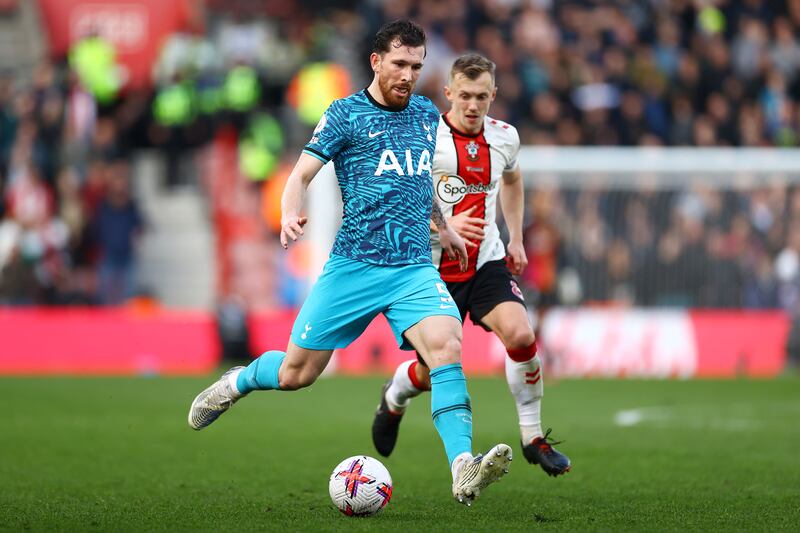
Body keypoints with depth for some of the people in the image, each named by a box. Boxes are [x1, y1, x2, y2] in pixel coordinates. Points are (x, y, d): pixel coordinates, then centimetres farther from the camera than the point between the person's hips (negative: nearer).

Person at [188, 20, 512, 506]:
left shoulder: (428, 114, 13)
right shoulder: (347, 114, -2)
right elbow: (302, 174, -7)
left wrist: (442, 224, 35)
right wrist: (290, 213, -26)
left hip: (415, 268, 3)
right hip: (353, 266, -3)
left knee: (447, 346, -24)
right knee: (296, 374, 2)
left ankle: (464, 471, -33)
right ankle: (238, 381, 37)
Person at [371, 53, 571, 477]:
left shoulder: (504, 137, 2)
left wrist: (516, 239, 19)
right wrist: (444, 227, -25)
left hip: (487, 261, 3)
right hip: (434, 266, -3)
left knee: (520, 334, -23)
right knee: (432, 372, 2)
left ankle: (534, 438, -8)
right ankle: (394, 399, 40)